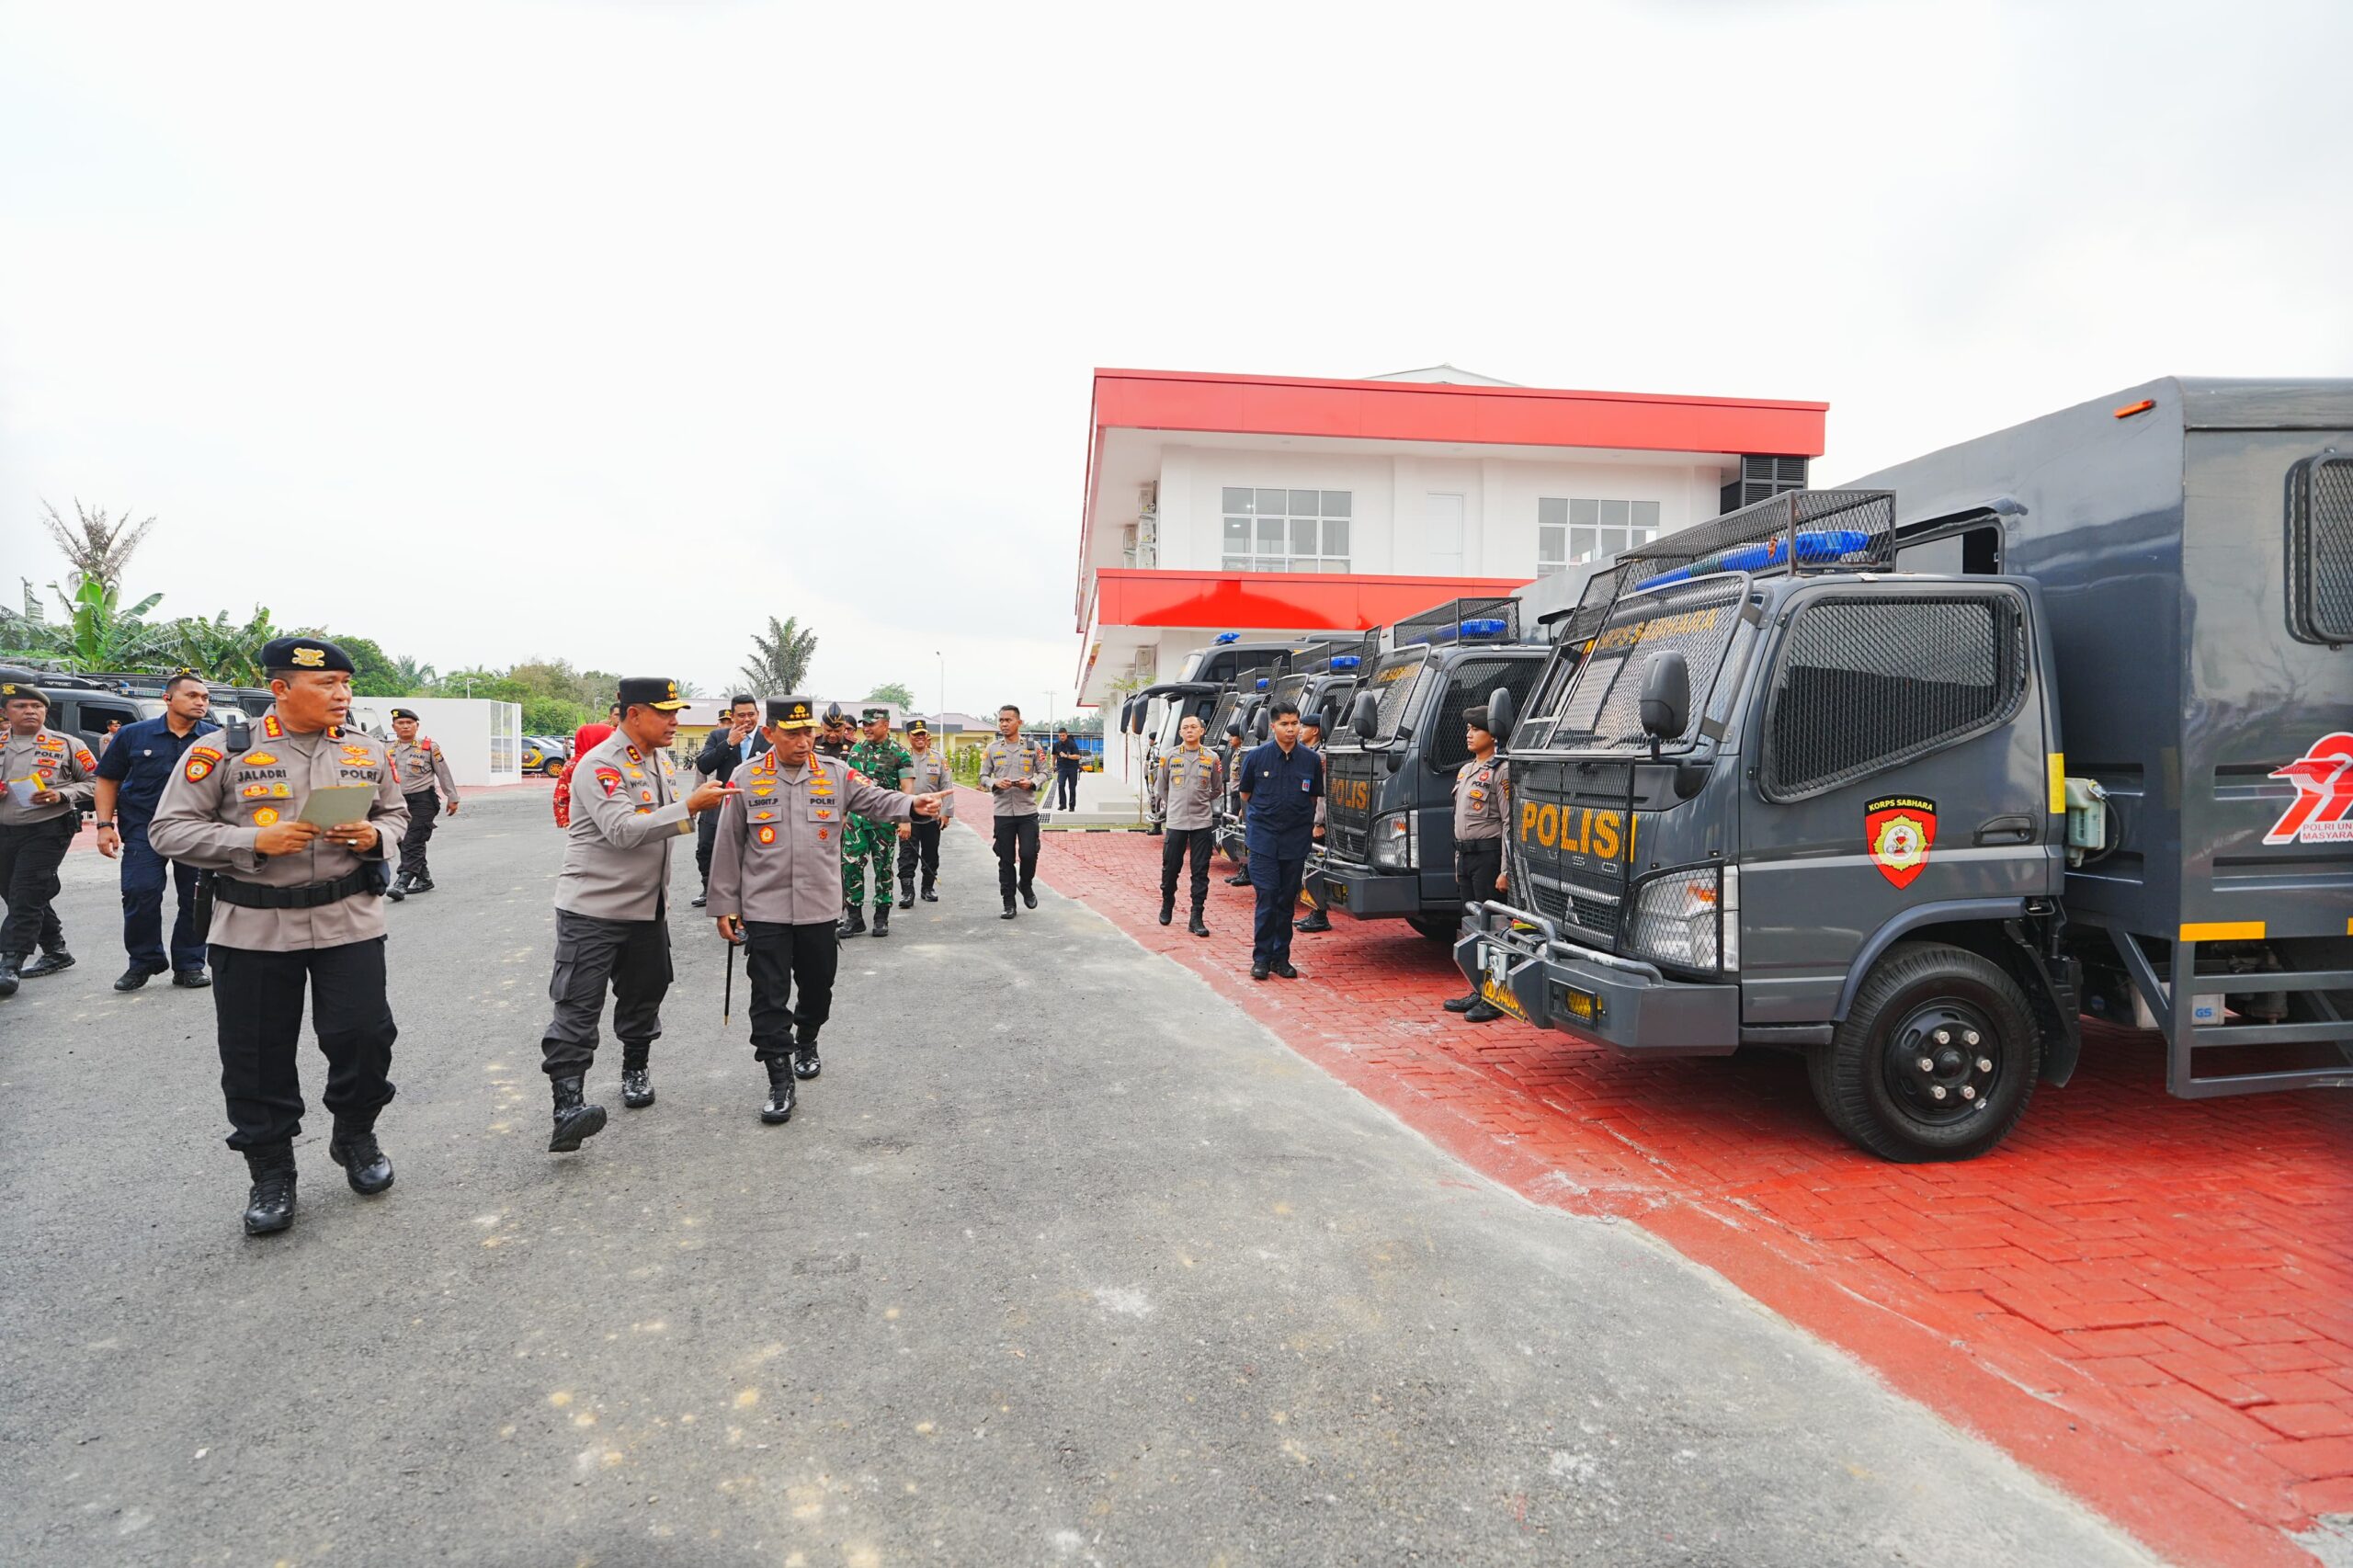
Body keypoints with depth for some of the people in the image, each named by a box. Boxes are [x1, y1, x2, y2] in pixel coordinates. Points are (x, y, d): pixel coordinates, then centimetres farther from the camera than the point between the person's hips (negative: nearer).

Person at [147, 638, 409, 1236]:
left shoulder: (369, 751, 3)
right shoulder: (224, 752, -6)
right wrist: (255, 841, -19)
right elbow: (168, 829, -5)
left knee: (364, 1035, 1)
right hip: (253, 930, -1)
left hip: (349, 922, 2)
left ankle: (355, 1138, 28)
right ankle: (269, 1172, 26)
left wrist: (374, 836, -7)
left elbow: (395, 813, 16)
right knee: (257, 1055, 8)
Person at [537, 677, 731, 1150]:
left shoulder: (662, 760, 10)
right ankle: (568, 1103, -9)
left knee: (643, 996, 16)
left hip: (648, 907, 8)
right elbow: (623, 829, -28)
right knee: (578, 1005, -8)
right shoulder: (600, 766, -17)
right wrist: (690, 806, -32)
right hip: (593, 908, -8)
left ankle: (636, 1070, 33)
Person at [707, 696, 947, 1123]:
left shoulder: (836, 774, 2)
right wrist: (725, 906, 2)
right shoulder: (746, 778, -2)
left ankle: (806, 1044, 44)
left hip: (820, 908, 2)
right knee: (770, 998, -1)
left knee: (817, 988, 17)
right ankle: (780, 1081, 9)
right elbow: (728, 846, 1)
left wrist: (912, 804, -31)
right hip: (764, 910, -2)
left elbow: (876, 800, -8)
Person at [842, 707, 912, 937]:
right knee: (851, 866, -1)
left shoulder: (899, 753, -4)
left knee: (883, 868, 5)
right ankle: (854, 917, 8)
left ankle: (881, 918, 15)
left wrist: (905, 821, -14)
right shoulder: (856, 750, 10)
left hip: (884, 820, -4)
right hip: (856, 817, 4)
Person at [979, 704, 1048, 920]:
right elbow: (983, 777, 8)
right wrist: (996, 783, -13)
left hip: (1028, 811, -1)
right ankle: (1008, 904, 14)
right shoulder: (992, 748, 5)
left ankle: (1025, 884, 25)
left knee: (1028, 854, -7)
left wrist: (1032, 782, -13)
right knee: (1006, 860, 4)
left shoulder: (1033, 746, 3)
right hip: (1003, 811, 1)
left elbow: (1043, 772, 8)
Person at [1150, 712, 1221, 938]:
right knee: (1170, 868, 6)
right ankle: (1167, 906, 30)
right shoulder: (1170, 757, 2)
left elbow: (1217, 790, 15)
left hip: (1202, 822, 0)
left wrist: (1201, 802, 11)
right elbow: (1160, 786, 15)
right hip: (1175, 822, 0)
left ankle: (1196, 918, 7)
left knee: (1200, 871, 1)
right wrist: (1170, 805, 11)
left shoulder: (1212, 758, 3)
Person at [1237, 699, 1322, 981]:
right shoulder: (1256, 757, -1)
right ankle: (1261, 957, 2)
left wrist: (1305, 825, 9)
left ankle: (1281, 957, 17)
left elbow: (1313, 798, 14)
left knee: (1287, 900, 8)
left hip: (1296, 841, 2)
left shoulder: (1312, 760, 2)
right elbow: (1246, 796, 11)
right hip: (1263, 840, -2)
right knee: (1267, 897, -7)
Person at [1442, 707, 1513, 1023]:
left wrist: (1505, 870, -19)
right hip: (1465, 855, 9)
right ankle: (1478, 992, 21)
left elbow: (1509, 823, -15)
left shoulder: (1500, 771, -10)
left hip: (1487, 854, -9)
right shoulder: (1465, 771, 16)